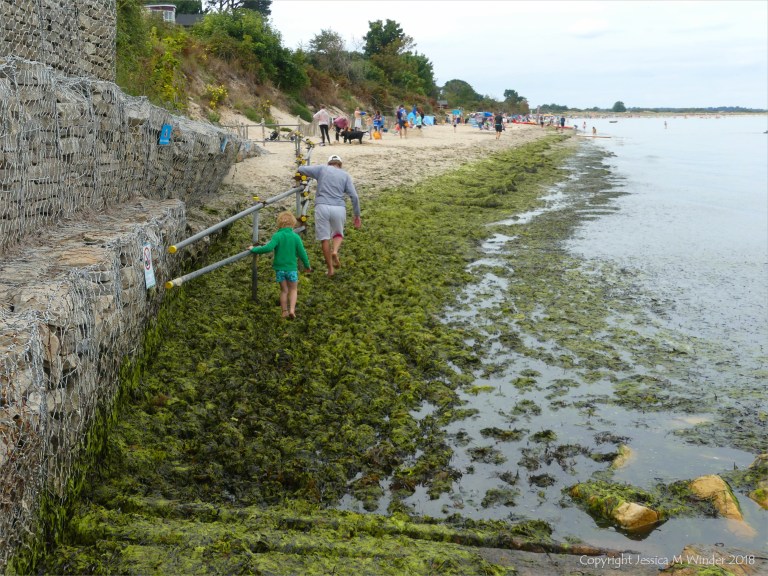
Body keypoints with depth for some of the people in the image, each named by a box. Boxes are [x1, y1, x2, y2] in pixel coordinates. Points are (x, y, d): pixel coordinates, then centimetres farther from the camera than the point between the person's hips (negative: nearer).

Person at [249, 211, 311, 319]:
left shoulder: (277, 236, -11)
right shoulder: (296, 237, -6)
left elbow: (268, 248, -24)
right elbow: (302, 253, -3)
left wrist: (254, 249, -12)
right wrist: (307, 266, 10)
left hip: (279, 268, 0)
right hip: (292, 268, 0)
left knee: (284, 290, 14)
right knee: (293, 289, 15)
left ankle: (285, 312, 18)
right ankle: (292, 309, -2)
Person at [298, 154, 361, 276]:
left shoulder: (322, 169, 12)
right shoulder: (345, 175, 13)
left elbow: (301, 169, 11)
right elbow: (354, 196, 5)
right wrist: (357, 215, 11)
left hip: (322, 207, -1)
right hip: (339, 208, 1)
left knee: (325, 238, 7)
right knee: (338, 233, 22)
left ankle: (330, 268, 9)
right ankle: (335, 251, -9)